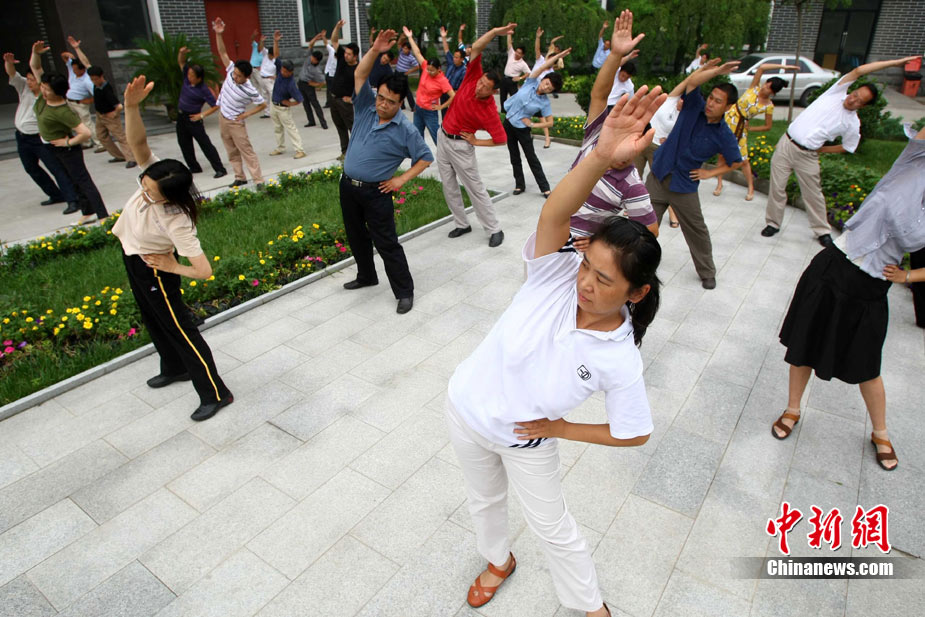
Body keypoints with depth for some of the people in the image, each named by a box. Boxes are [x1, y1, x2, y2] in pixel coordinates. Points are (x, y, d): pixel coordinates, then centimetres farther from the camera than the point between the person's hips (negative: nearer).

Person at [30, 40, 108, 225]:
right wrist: (36, 52, -15)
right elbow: (35, 66, 3)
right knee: (74, 182, 15)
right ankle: (88, 213, 24)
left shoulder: (63, 111, -29)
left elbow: (86, 133, -35)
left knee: (83, 182, -7)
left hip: (66, 150, -9)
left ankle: (103, 216, -4)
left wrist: (68, 142, -22)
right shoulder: (43, 96, -5)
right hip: (53, 149, 9)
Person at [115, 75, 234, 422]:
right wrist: (131, 105, -48)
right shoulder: (154, 178, -21)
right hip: (133, 258, 8)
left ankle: (215, 393, 7)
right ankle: (175, 368, 48)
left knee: (178, 328, -3)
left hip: (153, 268, -8)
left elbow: (204, 271, -40)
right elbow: (137, 143, -33)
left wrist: (172, 267, -23)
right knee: (153, 320, 25)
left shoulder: (176, 222, -38)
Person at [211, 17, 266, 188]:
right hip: (222, 119, 7)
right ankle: (240, 177, 22)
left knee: (247, 151, -6)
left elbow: (263, 105, -10)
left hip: (236, 123, -6)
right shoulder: (231, 72, -8)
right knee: (232, 152, 13)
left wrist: (246, 114, -14)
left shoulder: (250, 90, -22)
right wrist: (218, 34, -12)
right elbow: (222, 53, -2)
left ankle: (259, 180, -4)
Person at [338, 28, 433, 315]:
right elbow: (360, 75, -10)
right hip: (348, 186, 6)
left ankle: (404, 291, 8)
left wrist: (401, 179, -13)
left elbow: (425, 158, -6)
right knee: (356, 236, 19)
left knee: (386, 243, -3)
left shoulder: (405, 130, -13)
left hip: (375, 192, -6)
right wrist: (375, 50, -25)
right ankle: (366, 276, 40)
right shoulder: (366, 107, -1)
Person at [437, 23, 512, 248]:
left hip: (460, 145, -6)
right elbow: (476, 48, -17)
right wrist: (494, 32, -32)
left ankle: (495, 230, 6)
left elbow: (501, 139, -21)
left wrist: (476, 141, -13)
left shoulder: (489, 111, -24)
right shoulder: (472, 77, -12)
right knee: (448, 186, 11)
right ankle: (462, 224, 25)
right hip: (443, 138, 6)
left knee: (475, 188, -3)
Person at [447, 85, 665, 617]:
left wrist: (560, 428, -13)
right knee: (485, 500, 27)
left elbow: (634, 434, -13)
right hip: (468, 408, 3)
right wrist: (601, 157, -61)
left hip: (528, 443, -2)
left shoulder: (620, 360, -27)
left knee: (555, 529, 18)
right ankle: (499, 560, 61)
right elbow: (555, 215, -46)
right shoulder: (556, 275, -26)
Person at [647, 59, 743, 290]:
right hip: (658, 176, 1)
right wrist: (717, 70, -32)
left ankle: (707, 273, 28)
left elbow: (736, 162, 4)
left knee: (697, 230, 9)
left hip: (685, 186, -1)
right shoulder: (695, 107, -6)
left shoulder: (724, 136, -10)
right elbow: (692, 81, -22)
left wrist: (709, 173, -4)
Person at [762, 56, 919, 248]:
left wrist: (821, 149, 4)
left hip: (807, 156, -1)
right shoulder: (838, 93, 1)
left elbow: (847, 147, 10)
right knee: (777, 187, 1)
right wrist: (894, 62, -3)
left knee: (813, 194, 5)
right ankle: (773, 223, 18)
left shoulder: (853, 124, -1)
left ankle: (822, 231, 20)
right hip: (786, 143, 1)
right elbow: (858, 70, -7)